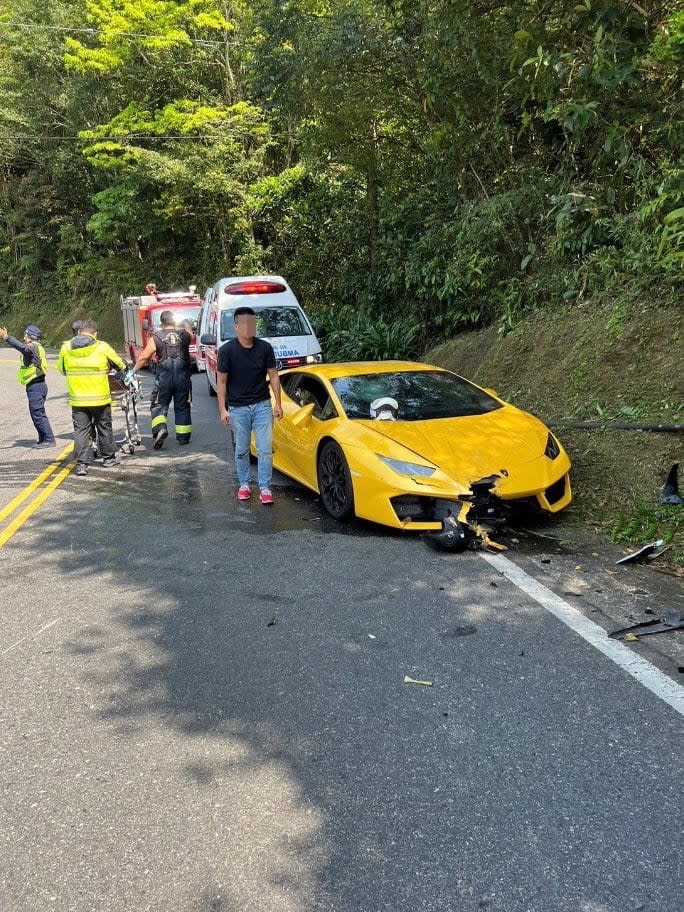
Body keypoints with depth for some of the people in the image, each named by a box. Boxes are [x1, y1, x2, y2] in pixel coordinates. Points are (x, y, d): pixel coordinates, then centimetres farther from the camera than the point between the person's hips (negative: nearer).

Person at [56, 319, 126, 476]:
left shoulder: (66, 348, 0)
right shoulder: (102, 347, -8)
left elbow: (61, 369, 14)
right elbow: (120, 364, 4)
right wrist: (124, 369, 27)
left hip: (77, 399, 2)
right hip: (100, 398, -2)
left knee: (81, 430, 7)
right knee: (104, 428, 15)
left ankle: (81, 464, 2)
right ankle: (108, 458, 27)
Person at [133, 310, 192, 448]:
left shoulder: (156, 338, -5)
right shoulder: (184, 334, 1)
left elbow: (143, 357, -5)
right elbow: (191, 337, 26)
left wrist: (134, 370, 9)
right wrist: (187, 326, 44)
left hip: (164, 378, -2)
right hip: (183, 377, 2)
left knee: (159, 406, 8)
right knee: (182, 407, 12)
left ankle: (160, 429, -15)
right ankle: (183, 436, 16)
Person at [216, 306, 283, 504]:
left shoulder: (265, 347, -3)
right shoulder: (227, 350, -8)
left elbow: (273, 376, 4)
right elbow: (221, 381, -4)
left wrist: (278, 403, 2)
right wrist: (222, 409, -8)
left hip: (262, 405, 1)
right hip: (238, 408, -1)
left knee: (265, 449, -2)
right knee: (241, 449, 10)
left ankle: (265, 488, 5)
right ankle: (244, 484, 26)